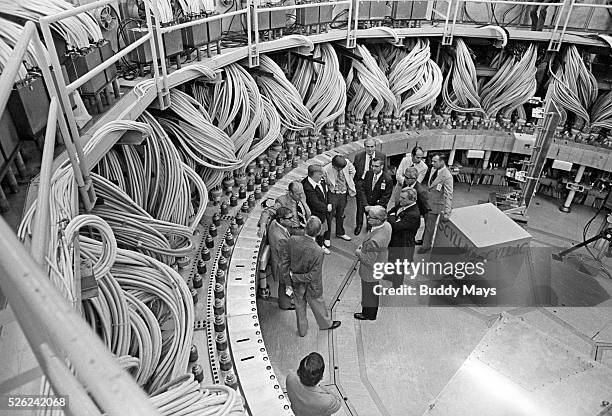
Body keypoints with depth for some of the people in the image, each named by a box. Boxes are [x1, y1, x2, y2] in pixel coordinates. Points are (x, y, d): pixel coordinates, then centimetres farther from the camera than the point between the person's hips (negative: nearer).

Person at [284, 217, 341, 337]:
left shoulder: (293, 240, -23)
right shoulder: (318, 252, -35)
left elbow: (287, 259, -8)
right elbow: (312, 276, -26)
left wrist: (287, 273, 6)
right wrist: (294, 277, -13)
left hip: (296, 284, 4)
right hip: (311, 287, -4)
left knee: (299, 306, 27)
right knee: (318, 305, 25)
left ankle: (302, 330, 50)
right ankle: (326, 323, 54)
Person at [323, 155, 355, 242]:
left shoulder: (347, 163, -14)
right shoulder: (326, 170, -25)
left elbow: (352, 170, 9)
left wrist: (349, 182, 6)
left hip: (344, 194, 4)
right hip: (332, 195, -4)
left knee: (341, 215, 22)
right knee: (329, 216, 2)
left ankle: (340, 233, 42)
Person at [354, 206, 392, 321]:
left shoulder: (374, 240, -43)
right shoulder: (386, 225, -16)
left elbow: (369, 261, -31)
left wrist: (359, 253, -15)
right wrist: (364, 246, 0)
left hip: (371, 271, -8)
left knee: (369, 293, 20)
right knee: (374, 290, 32)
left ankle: (369, 314, 46)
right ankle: (373, 309, 57)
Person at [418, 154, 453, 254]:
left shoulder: (447, 176, -25)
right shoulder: (433, 169, -1)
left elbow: (448, 196, -27)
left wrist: (447, 212, -31)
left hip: (435, 204, -7)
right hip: (427, 202, 7)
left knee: (430, 226, 7)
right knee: (426, 223, 24)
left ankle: (426, 246, 25)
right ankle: (424, 239, 44)